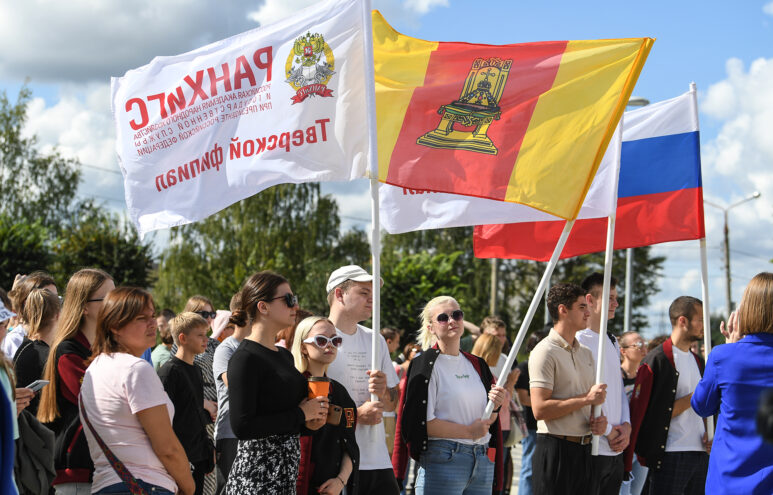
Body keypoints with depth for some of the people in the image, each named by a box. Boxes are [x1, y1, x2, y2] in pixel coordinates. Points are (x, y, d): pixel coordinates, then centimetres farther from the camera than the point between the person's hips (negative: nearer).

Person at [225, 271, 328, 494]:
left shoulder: (285, 355, 16)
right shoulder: (245, 358, -11)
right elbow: (242, 427, -20)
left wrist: (310, 415, 8)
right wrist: (300, 414, -12)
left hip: (288, 471, 8)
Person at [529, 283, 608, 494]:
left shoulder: (586, 353, 17)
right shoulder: (545, 352, -10)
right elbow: (540, 409, -19)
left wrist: (598, 420, 4)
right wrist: (587, 398, -14)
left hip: (583, 449, 8)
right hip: (555, 449, -8)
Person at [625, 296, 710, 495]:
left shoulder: (697, 362, 18)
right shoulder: (657, 360, -7)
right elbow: (656, 413, -12)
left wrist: (706, 434, 6)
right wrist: (695, 396, -12)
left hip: (701, 453, 7)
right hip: (671, 455, -7)